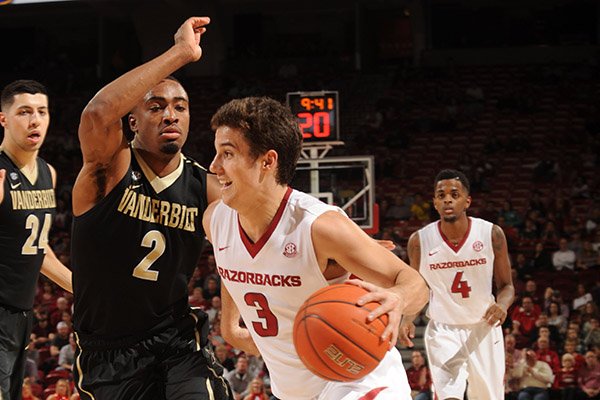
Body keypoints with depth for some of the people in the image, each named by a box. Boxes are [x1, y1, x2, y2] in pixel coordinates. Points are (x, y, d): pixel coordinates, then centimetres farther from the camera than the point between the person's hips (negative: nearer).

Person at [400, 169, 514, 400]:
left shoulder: (491, 234, -11)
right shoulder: (419, 241, -10)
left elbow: (506, 285, -1)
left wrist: (502, 305, -24)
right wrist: (407, 318, -13)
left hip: (483, 328, 1)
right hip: (443, 330, -1)